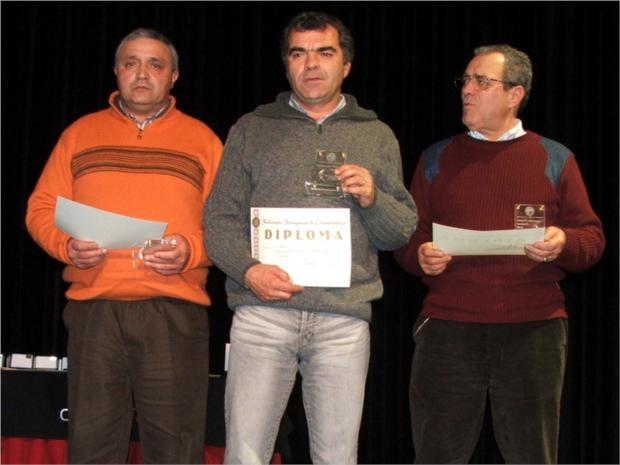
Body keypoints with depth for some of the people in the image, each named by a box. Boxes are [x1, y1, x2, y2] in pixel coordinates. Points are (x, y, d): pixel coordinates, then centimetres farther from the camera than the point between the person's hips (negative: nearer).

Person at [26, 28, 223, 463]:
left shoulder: (202, 140, 12)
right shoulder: (80, 133, 16)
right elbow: (41, 207, 13)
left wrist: (192, 250, -13)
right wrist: (66, 244, -7)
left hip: (175, 312, -1)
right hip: (94, 310, 1)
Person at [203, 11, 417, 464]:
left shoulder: (377, 136, 17)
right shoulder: (252, 129, 14)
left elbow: (403, 232, 15)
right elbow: (219, 217, 8)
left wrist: (373, 199, -5)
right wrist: (248, 269, -9)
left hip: (344, 318, 1)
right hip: (262, 312, -1)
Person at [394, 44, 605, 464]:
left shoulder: (554, 159, 10)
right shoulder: (437, 159, 14)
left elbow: (593, 238, 7)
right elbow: (407, 236, 13)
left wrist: (563, 244, -14)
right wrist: (421, 256, -10)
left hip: (534, 329, -1)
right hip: (448, 328, 1)